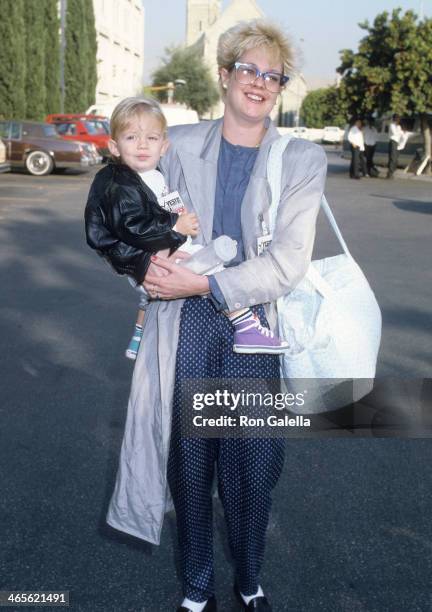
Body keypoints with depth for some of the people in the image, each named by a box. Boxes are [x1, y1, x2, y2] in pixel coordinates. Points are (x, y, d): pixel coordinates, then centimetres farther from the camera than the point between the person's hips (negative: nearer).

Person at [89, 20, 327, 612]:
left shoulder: (302, 159, 2)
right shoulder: (180, 144, 7)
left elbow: (287, 264, -8)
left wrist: (204, 283, -16)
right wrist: (152, 263, -7)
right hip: (185, 325, 1)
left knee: (252, 468, 8)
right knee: (189, 463, 9)